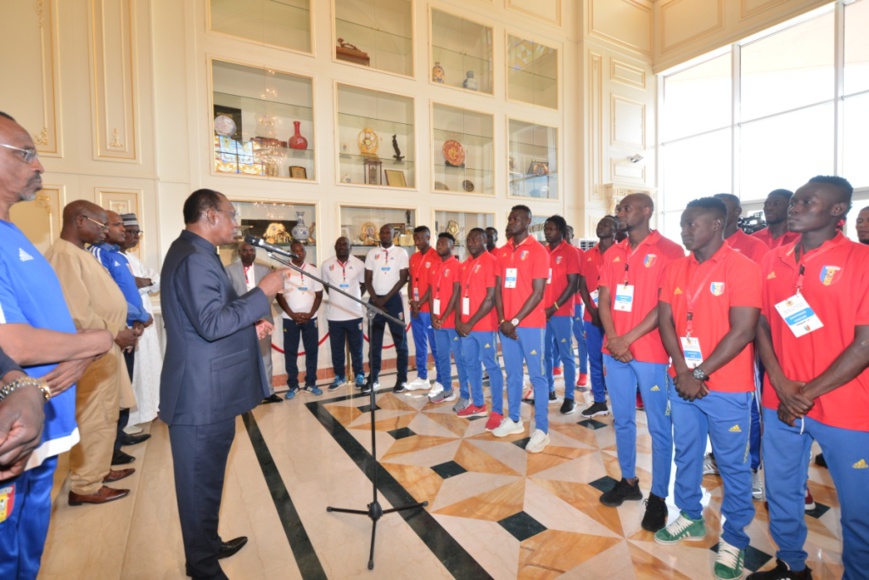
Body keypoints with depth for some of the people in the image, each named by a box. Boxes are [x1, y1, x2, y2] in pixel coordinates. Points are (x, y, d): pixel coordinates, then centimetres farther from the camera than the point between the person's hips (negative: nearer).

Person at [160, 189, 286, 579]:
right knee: (202, 480, 6)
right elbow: (212, 324, -28)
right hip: (202, 394, -11)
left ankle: (208, 545, 40)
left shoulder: (196, 253, 14)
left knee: (207, 477, 23)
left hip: (208, 391, 11)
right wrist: (262, 293, -22)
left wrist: (250, 327, 10)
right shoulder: (195, 258, -19)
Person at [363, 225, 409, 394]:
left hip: (394, 299, -2)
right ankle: (373, 379, 14)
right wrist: (375, 299, -7)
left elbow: (403, 279, -6)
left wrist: (386, 298, -10)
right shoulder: (372, 253, 9)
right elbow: (367, 279, 6)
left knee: (400, 340, 2)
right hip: (375, 300, 3)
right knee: (374, 342, 5)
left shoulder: (401, 253, 1)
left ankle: (402, 379, 12)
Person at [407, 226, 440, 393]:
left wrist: (419, 304, -13)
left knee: (435, 346, 1)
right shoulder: (413, 258, 13)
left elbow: (434, 286, -14)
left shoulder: (436, 258, -10)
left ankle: (441, 381, 12)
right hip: (415, 309, 7)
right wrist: (412, 302, -1)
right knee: (419, 345, 14)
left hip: (429, 309, -7)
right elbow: (411, 281, 13)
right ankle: (422, 378, 26)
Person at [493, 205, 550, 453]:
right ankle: (514, 419, 28)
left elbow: (538, 293, -12)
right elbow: (498, 289, 9)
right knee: (512, 374, 15)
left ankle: (541, 429, 12)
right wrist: (502, 320, -2)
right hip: (506, 324, 6)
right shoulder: (502, 252, 11)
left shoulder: (538, 250, -7)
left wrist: (515, 321, -14)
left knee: (537, 376, 3)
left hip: (530, 324, -5)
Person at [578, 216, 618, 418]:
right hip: (591, 317, 5)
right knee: (595, 361, 10)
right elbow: (582, 287, 9)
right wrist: (593, 311, -4)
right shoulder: (587, 256, 11)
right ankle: (599, 402, 21)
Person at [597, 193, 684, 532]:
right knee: (622, 420, 16)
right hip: (614, 350, 6)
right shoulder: (613, 254, 11)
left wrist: (629, 339, -14)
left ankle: (658, 496, 22)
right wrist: (613, 339, -8)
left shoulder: (669, 251, -6)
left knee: (659, 427, 7)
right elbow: (604, 300, 6)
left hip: (650, 352, -5)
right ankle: (628, 480, 33)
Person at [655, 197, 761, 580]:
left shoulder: (742, 268, -11)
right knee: (686, 454, 17)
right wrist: (683, 372, -8)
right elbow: (665, 320, 1)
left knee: (732, 463, 10)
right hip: (682, 383, 5)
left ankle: (734, 539, 29)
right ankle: (690, 518, 37)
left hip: (726, 387, -5)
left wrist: (700, 374, -14)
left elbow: (743, 331, -16)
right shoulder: (675, 269, 5)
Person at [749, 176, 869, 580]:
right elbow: (762, 326, 5)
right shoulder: (773, 261, 4)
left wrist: (809, 393, -11)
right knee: (781, 493, 18)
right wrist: (782, 387, -6)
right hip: (780, 404, 4)